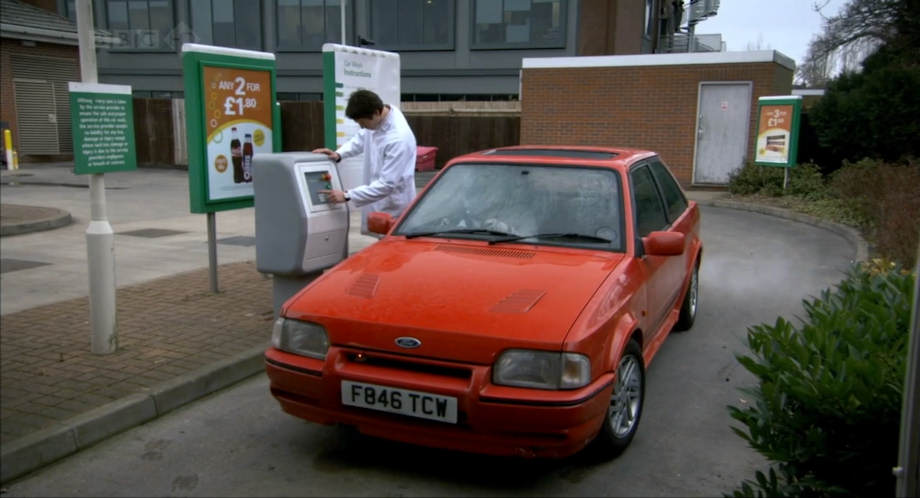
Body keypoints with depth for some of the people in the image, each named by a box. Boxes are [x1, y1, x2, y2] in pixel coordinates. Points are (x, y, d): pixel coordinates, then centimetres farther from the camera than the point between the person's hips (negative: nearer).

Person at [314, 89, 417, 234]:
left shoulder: (399, 138, -29)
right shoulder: (375, 119, -4)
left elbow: (387, 184, -27)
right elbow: (361, 138, 19)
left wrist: (347, 195, -23)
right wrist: (339, 154, 2)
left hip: (393, 208, -8)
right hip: (379, 204, 8)